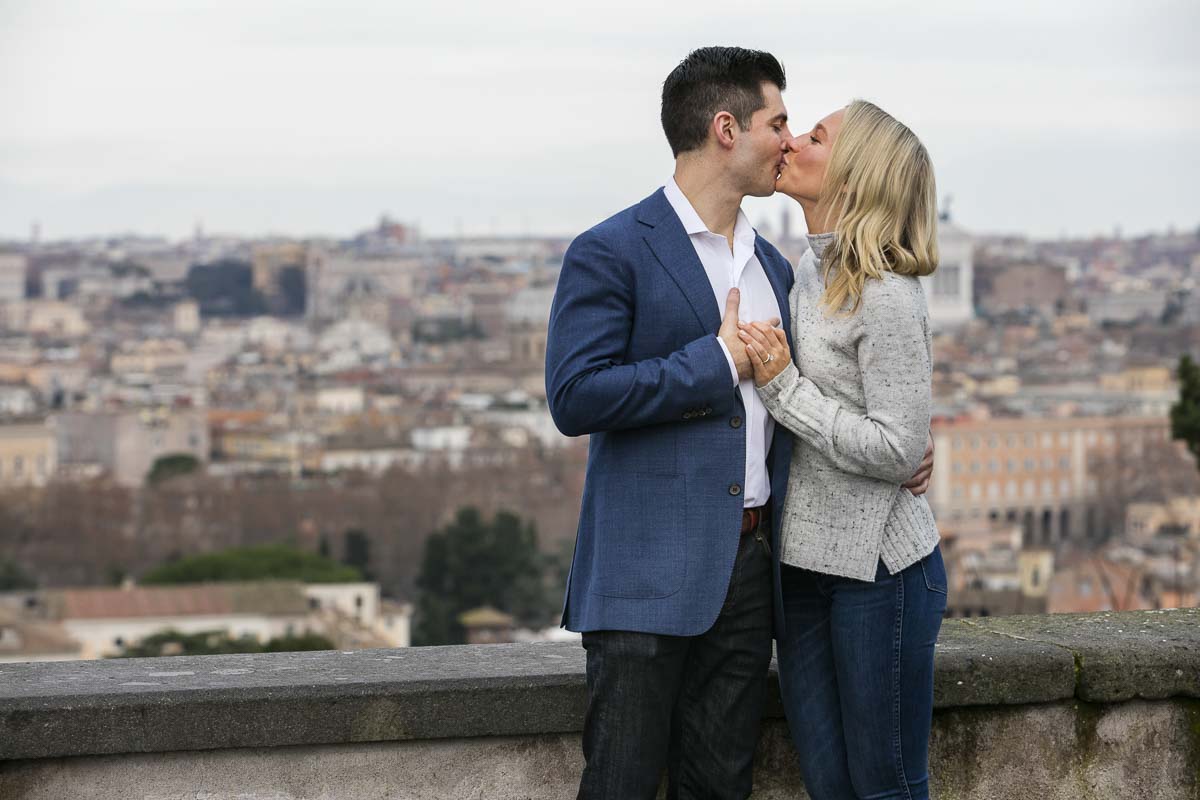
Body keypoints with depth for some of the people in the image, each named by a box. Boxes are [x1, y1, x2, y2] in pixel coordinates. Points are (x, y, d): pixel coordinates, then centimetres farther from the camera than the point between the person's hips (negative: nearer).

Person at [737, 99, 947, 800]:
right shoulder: (806, 273, 10)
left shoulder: (887, 296, -16)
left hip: (880, 565, -8)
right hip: (806, 559, 8)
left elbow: (898, 450, -18)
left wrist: (784, 387, -17)